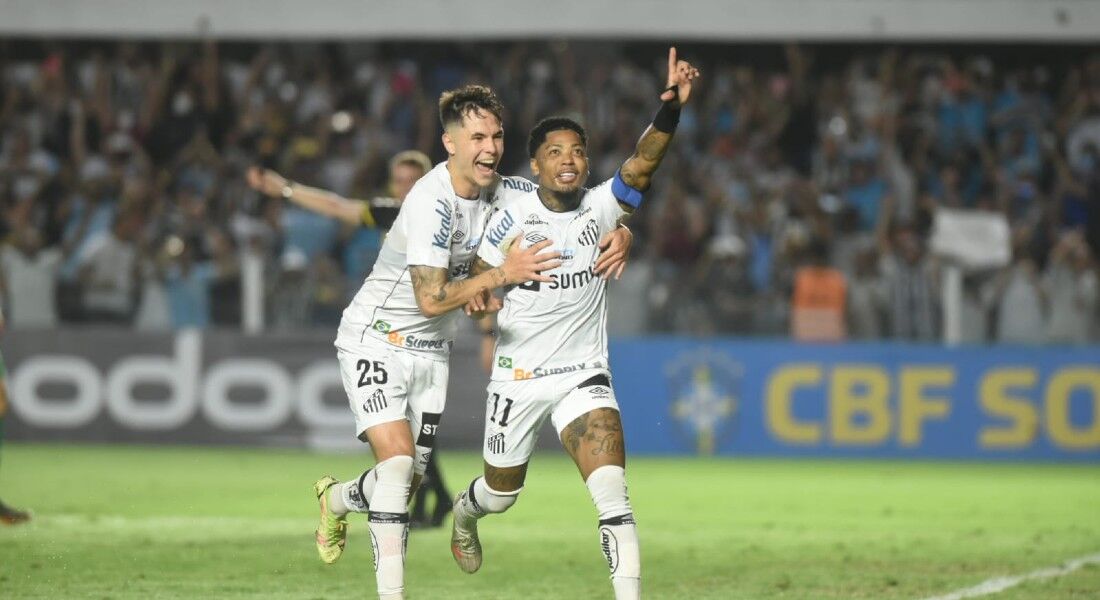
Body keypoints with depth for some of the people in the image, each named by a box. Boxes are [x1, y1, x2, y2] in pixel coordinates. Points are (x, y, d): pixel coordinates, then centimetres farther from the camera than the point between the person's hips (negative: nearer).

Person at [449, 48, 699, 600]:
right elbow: (481, 274, 5)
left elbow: (642, 165, -26)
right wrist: (482, 295, -20)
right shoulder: (512, 217, -9)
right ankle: (465, 514, 55)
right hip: (517, 379, 0)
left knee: (612, 487, -20)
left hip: (583, 376, 0)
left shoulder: (600, 208, -8)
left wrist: (671, 106, -42)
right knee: (502, 492, 19)